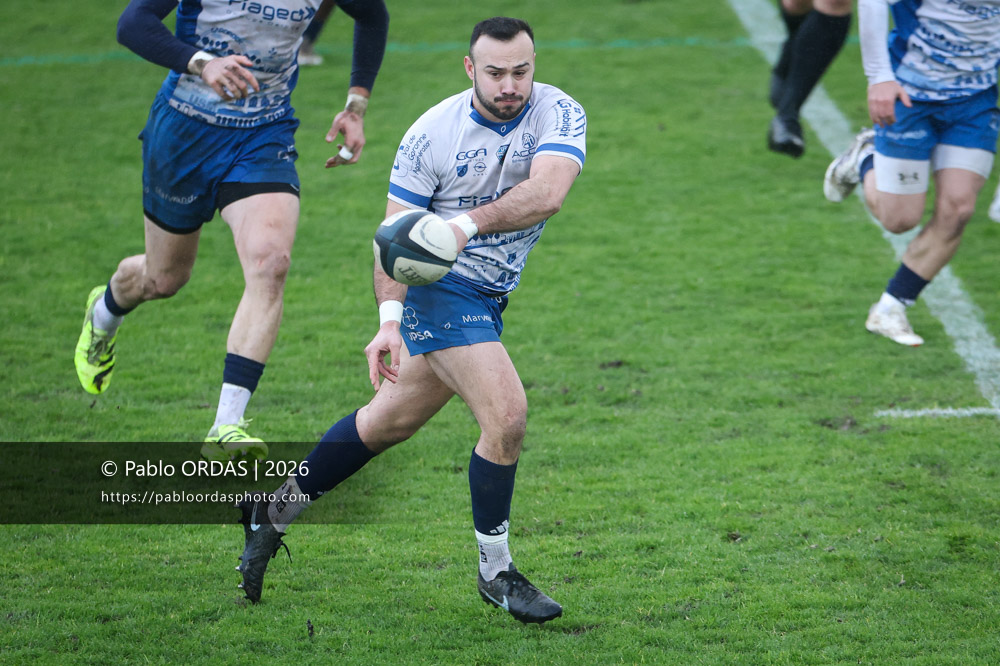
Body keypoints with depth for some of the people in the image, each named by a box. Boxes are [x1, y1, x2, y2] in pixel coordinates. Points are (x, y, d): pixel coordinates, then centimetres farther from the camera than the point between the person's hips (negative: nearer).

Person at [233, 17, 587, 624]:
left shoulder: (560, 114, -12)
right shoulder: (432, 134, -16)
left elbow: (548, 192, -30)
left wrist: (470, 223, -44)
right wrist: (390, 319, -27)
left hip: (487, 297, 5)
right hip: (439, 286, -5)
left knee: (391, 421, 17)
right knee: (507, 415, -19)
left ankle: (275, 511, 35)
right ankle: (496, 573, -2)